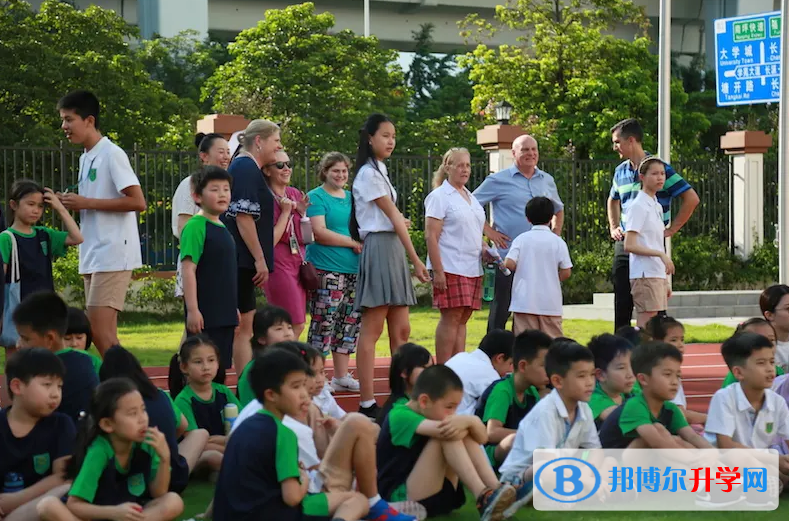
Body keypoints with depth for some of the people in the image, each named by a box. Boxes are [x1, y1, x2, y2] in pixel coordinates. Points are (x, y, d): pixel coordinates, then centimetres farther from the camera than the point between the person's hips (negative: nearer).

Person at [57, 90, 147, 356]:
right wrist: (71, 203, 4)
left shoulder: (112, 154, -10)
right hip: (93, 255, 9)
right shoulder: (85, 158, 17)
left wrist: (87, 202, -15)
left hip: (113, 254, -9)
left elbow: (138, 202, -17)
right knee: (104, 334, 7)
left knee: (99, 329, -14)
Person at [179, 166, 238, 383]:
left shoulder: (223, 229, 14)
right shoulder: (195, 227, -12)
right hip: (204, 316, -8)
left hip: (225, 315, 8)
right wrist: (192, 309, -22)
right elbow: (188, 269, -17)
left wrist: (234, 308, 24)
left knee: (220, 368, 12)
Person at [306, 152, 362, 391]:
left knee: (350, 321, 9)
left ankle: (341, 376, 17)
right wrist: (353, 243, -12)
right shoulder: (316, 197, -3)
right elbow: (319, 232, -14)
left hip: (353, 269, 8)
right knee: (324, 321, -10)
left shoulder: (352, 197, 19)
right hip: (326, 270, -8)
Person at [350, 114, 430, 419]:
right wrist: (416, 261, -12)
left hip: (393, 249, 9)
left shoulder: (380, 170, 20)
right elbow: (394, 217, -11)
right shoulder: (369, 174, -8)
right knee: (372, 330, -9)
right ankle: (367, 403, -10)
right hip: (379, 248, -9)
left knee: (401, 331, 7)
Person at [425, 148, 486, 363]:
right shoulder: (439, 196, -5)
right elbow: (431, 236, -11)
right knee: (451, 317, -10)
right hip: (450, 268, -7)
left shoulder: (471, 198, 19)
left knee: (463, 318, 6)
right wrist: (437, 271, -18)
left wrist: (484, 251, 9)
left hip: (472, 269, 7)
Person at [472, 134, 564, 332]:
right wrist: (489, 231, -7)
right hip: (508, 256, -5)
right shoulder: (498, 180, -2)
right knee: (501, 309, -2)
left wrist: (555, 233, 14)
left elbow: (558, 210, 29)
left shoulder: (547, 181, 13)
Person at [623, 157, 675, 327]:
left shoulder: (657, 206, 17)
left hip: (658, 275, 9)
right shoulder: (638, 206, -9)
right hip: (645, 275, -9)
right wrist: (661, 254, -21)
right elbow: (629, 245, -16)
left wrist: (666, 281, 17)